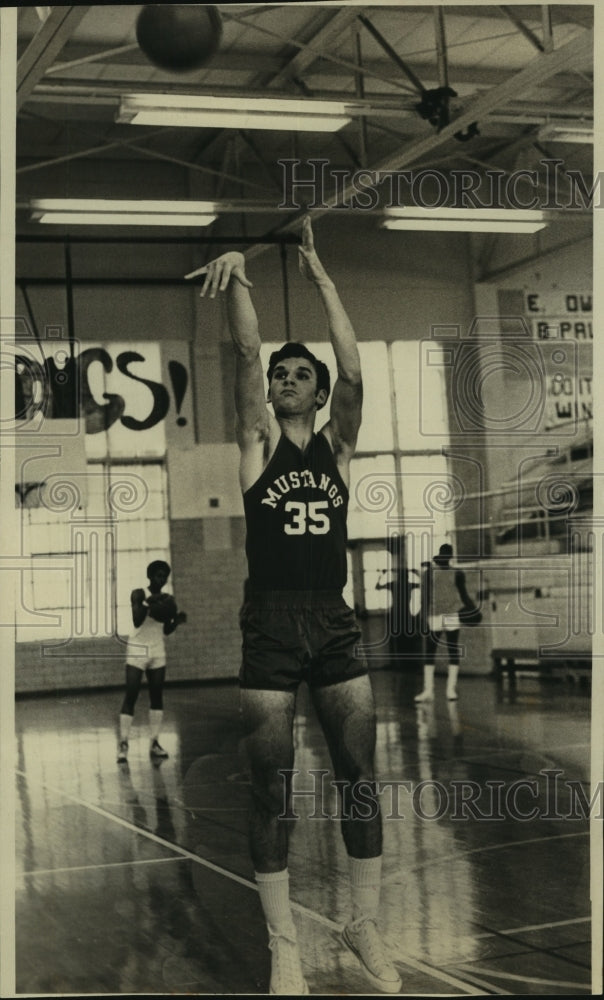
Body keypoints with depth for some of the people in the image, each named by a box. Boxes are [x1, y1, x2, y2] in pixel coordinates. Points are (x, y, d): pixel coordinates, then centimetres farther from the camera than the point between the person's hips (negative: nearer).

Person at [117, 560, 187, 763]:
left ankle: (155, 743, 9)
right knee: (131, 697, -8)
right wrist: (148, 603, -31)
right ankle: (123, 745, -7)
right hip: (137, 650, -5)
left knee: (157, 696, 4)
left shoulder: (165, 599, 8)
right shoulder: (139, 594, -8)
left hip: (158, 652, 6)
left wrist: (176, 621, -7)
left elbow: (166, 630, 12)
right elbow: (137, 621, -21)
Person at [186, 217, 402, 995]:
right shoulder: (259, 440, 5)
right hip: (270, 626, -2)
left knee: (361, 777, 4)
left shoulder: (337, 443, 9)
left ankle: (365, 929, 17)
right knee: (271, 789, 1)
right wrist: (237, 275, -18)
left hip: (334, 624, 2)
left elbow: (353, 371, -7)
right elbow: (245, 355, -8)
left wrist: (320, 277, -6)